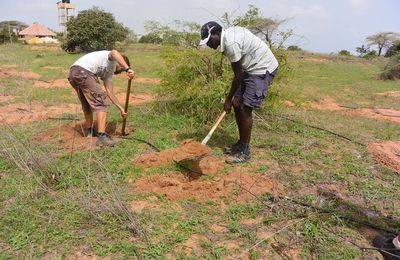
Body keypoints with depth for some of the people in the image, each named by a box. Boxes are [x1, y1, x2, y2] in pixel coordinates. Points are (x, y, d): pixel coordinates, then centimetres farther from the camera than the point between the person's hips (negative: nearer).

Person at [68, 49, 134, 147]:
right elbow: (114, 52, -19)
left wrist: (121, 108, 19)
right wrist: (128, 69, -27)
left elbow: (110, 92, 23)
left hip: (73, 73, 10)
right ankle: (102, 136, -16)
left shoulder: (108, 71, 31)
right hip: (83, 72, -10)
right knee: (102, 102, -8)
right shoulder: (113, 60, 10)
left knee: (87, 103, 26)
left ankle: (89, 130, 43)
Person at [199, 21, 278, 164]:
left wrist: (228, 99, -7)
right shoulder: (229, 33, 4)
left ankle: (245, 152, 2)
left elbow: (238, 75, -18)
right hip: (252, 68, 10)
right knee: (237, 105, 8)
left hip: (263, 69, -10)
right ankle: (241, 143, 21)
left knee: (245, 109, -10)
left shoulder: (231, 44, -25)